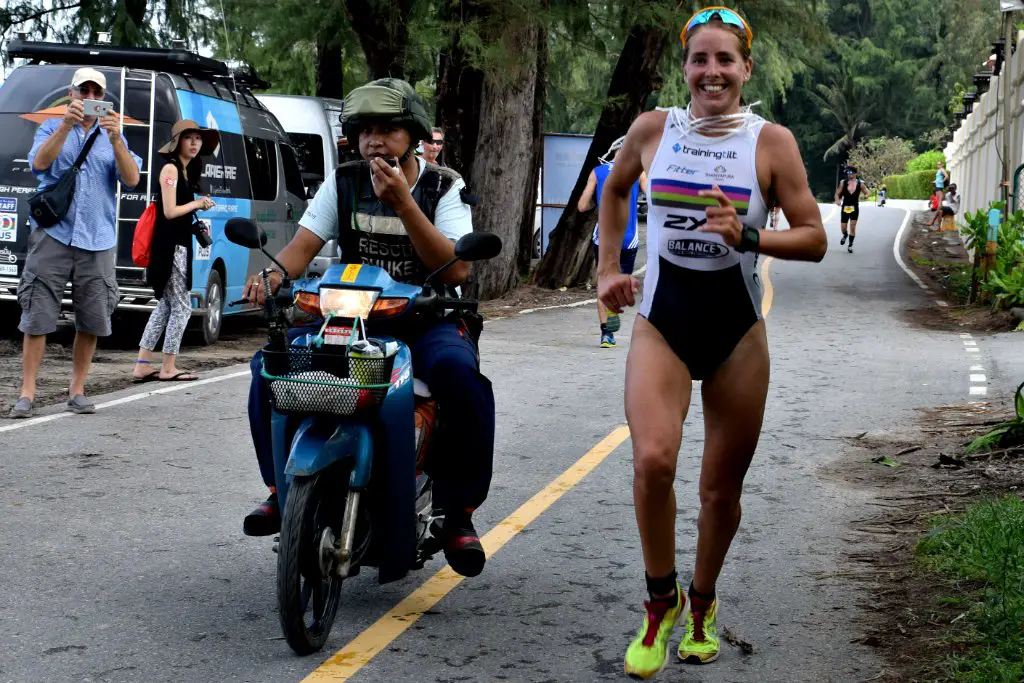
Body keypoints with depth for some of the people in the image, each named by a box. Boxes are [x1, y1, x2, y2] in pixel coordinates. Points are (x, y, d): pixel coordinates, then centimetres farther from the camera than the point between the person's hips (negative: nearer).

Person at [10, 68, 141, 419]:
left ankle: (77, 389, 15)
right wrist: (66, 126, -21)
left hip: (98, 241, 2)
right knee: (37, 317, -5)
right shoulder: (52, 127, 10)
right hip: (52, 235, -2)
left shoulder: (113, 136, 13)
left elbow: (132, 179, -2)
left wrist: (115, 139, -16)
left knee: (92, 322, 4)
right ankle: (27, 392, -2)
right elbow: (39, 162, -10)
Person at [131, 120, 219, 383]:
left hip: (178, 246, 10)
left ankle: (142, 367, 13)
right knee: (181, 307, -3)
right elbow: (170, 211, -18)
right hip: (170, 246, -10)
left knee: (166, 306, 12)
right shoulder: (170, 169, -11)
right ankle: (168, 368, 5)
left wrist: (196, 225, 4)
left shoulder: (186, 171, 17)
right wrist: (198, 204, -6)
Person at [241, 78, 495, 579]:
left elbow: (456, 269, -14)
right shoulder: (344, 183, 8)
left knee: (461, 373, -36)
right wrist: (272, 275, -24)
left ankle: (458, 513, -20)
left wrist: (403, 203, -22)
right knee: (271, 363, -20)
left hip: (427, 318, -3)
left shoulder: (443, 187, 0)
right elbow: (303, 244, -1)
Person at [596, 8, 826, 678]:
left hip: (737, 329, 0)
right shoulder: (652, 129, -1)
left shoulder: (772, 141, -5)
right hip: (660, 321, 0)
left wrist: (747, 234, -20)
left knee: (722, 487, 9)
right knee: (653, 460, -22)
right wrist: (609, 268, 14)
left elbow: (814, 240, -4)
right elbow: (615, 190, 20)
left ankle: (702, 602, 36)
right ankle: (660, 601, 1)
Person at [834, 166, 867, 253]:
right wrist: (838, 200, -15)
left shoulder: (860, 184, -1)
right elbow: (837, 194, 6)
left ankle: (850, 245, 4)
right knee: (843, 227, 3)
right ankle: (845, 235, 39)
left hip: (854, 208, -1)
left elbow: (866, 194, 8)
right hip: (845, 207, 1)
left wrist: (865, 195, -16)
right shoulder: (843, 183, 0)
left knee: (853, 227, -7)